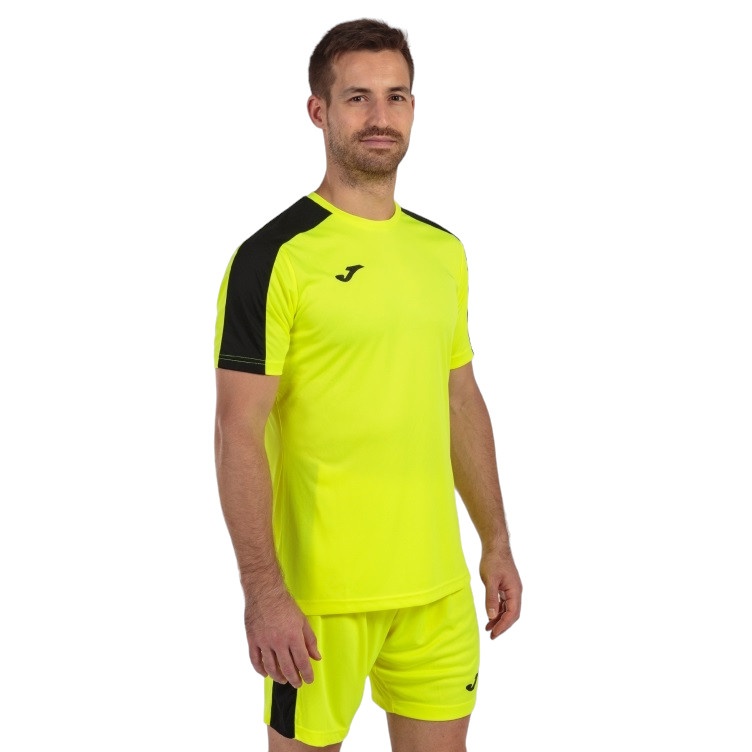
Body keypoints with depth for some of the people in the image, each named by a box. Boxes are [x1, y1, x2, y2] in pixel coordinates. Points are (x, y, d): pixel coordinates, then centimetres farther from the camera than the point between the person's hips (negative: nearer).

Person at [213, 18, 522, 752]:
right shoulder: (275, 256, -11)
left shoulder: (443, 250, 9)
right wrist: (263, 592, -19)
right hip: (320, 590, -6)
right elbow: (239, 434, -14)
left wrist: (496, 541, 13)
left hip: (440, 583, 6)